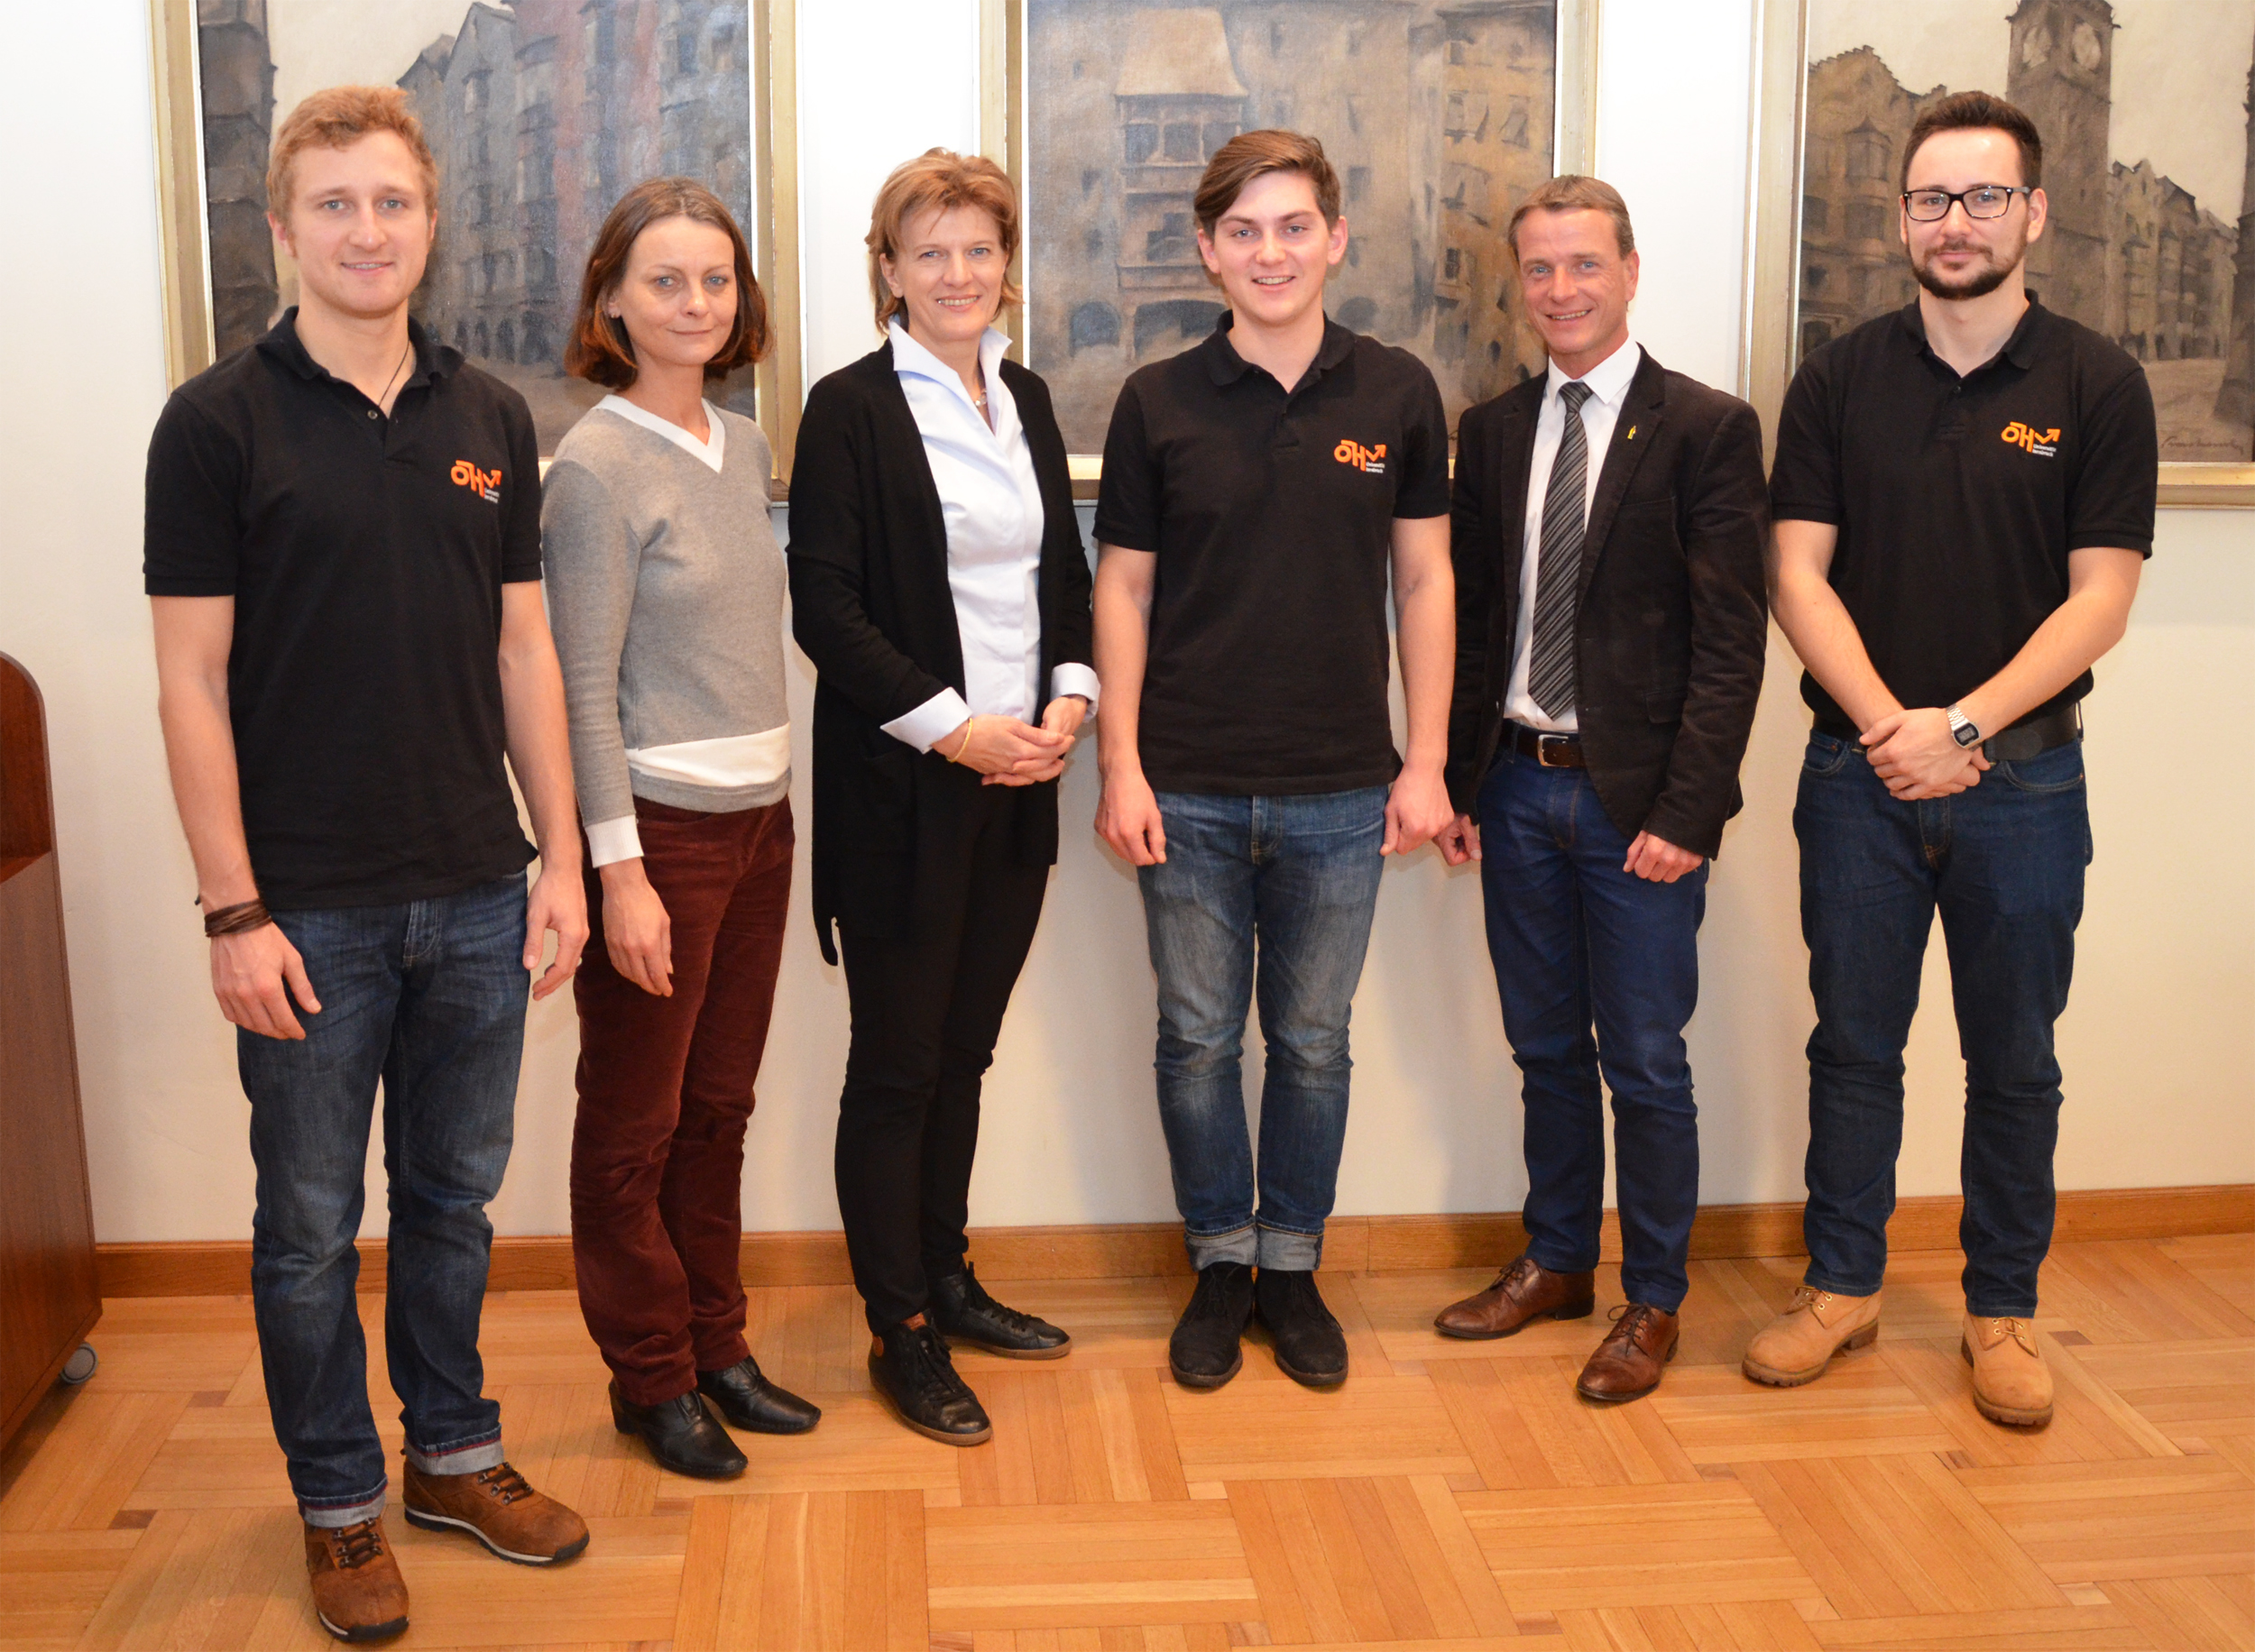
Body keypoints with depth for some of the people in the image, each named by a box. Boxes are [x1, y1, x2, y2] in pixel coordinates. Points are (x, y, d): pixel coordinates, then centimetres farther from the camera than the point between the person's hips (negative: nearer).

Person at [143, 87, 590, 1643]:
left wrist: (558, 856, 5)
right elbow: (193, 682, -7)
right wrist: (233, 910, -11)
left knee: (455, 1196, 16)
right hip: (312, 911, -3)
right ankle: (341, 1504, 26)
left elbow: (522, 649, 9)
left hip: (476, 894, 4)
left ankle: (457, 1453, 34)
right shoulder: (219, 422, -6)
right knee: (312, 1226, 9)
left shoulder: (492, 419, 6)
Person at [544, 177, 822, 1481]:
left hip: (761, 811, 7)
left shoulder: (746, 447, 10)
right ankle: (652, 1379, 20)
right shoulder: (600, 467, -12)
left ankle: (717, 1345, 29)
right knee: (635, 1123, 6)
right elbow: (585, 688, -14)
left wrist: (777, 789, 12)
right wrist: (618, 869, -16)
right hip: (658, 824, -7)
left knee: (721, 1104, 16)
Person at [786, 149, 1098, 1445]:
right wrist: (953, 724, -16)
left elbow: (1068, 572, 17)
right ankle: (902, 1331, 14)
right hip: (899, 788, -6)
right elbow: (824, 607, -12)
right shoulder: (851, 410, -7)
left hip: (1018, 777, 6)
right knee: (898, 1064, 3)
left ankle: (945, 1279, 29)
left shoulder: (1027, 401, 12)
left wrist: (1069, 696, -1)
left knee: (964, 1051, 15)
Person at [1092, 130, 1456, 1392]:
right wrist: (1122, 767, -3)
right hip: (1189, 790, 0)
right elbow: (1124, 590, 2)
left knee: (1315, 1041, 11)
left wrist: (1426, 762, 0)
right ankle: (1222, 1265, 27)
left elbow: (1425, 581, 5)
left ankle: (1294, 1266, 27)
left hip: (1341, 790, 0)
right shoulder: (1159, 402, 0)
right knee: (1199, 1038, 9)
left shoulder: (1398, 393, 1)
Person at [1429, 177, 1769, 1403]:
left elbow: (1730, 641, -10)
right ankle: (1557, 1260, 33)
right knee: (1547, 1049, 16)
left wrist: (1687, 810, -15)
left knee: (1644, 1064, 4)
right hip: (1519, 790, 5)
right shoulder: (1491, 431, 9)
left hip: (1638, 800, -4)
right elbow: (1471, 620, 12)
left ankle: (1652, 1300, 20)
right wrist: (1456, 777, 5)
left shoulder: (1707, 428, -6)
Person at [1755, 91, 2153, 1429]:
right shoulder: (1841, 380, 3)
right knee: (1855, 1045, 10)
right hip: (1860, 773, 1)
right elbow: (1799, 574, -2)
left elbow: (2099, 602, -7)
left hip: (2023, 777, -1)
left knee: (2015, 1060, 9)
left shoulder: (2097, 387, -2)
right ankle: (1843, 1287, 24)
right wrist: (1887, 723, -15)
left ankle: (2004, 1310, 23)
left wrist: (1962, 727, -17)